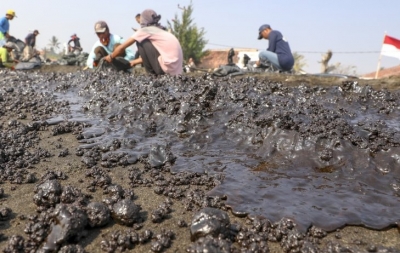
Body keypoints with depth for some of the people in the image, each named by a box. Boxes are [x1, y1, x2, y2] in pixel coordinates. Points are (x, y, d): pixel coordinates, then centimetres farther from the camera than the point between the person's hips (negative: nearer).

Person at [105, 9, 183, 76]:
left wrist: (111, 57, 27)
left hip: (168, 67, -8)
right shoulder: (160, 31, 23)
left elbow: (122, 47, 9)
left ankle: (152, 72, 8)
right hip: (177, 69, 8)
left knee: (140, 42, 7)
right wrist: (135, 61, 42)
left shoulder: (145, 30, 3)